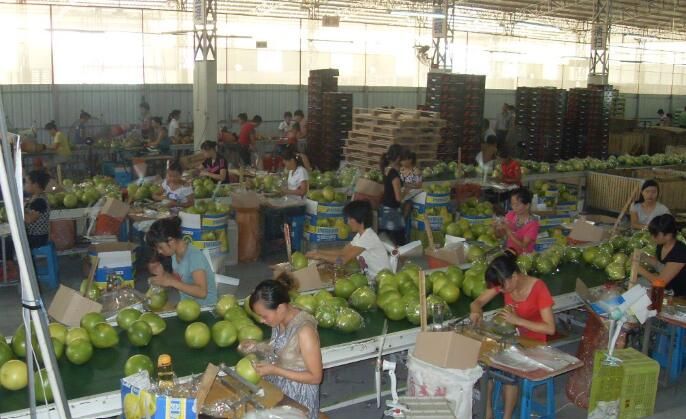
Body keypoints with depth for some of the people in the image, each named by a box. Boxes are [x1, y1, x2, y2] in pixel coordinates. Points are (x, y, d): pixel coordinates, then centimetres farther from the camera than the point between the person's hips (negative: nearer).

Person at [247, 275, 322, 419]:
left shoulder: (304, 331, -31)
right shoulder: (280, 319, -8)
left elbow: (315, 377, -23)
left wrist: (274, 371, -25)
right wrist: (257, 346, -6)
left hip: (298, 394, -7)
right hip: (278, 386, 7)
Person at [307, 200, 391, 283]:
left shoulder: (368, 237, -22)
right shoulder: (360, 235, 8)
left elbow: (344, 259, -22)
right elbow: (342, 252, 10)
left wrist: (320, 256, -15)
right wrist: (318, 252, 4)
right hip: (371, 278, 8)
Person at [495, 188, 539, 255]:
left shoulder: (532, 223, -14)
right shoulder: (510, 215, 0)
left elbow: (523, 246, -18)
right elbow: (500, 235, 7)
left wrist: (508, 230, -25)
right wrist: (498, 229, -15)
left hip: (523, 255, -5)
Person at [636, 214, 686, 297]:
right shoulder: (661, 245, -4)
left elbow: (661, 281, -27)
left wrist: (639, 269, -20)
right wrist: (643, 257, -2)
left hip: (677, 296, -8)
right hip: (664, 289, 8)